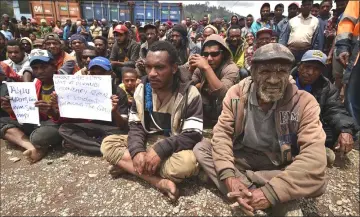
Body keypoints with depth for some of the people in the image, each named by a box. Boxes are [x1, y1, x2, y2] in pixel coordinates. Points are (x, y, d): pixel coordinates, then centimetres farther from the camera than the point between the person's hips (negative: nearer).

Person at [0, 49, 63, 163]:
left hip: (59, 125, -8)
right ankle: (32, 147, -19)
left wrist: (53, 113, -36)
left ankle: (40, 147, -2)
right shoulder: (36, 85, 10)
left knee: (40, 136, -38)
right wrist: (12, 111, -9)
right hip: (39, 123, 8)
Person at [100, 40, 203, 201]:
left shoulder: (189, 93, -15)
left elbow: (192, 135, -19)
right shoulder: (141, 89, 0)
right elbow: (135, 126, 0)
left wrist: (160, 150, -30)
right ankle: (159, 181, -26)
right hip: (146, 143, 5)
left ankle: (126, 165, -17)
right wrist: (137, 151, -20)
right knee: (108, 144, -15)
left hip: (173, 149, -4)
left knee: (186, 162, -37)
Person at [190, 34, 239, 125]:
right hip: (203, 116, 4)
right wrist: (191, 69, -16)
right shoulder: (200, 68, 1)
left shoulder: (231, 69, -15)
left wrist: (207, 68, -35)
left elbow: (224, 95, -32)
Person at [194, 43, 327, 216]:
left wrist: (269, 193, -35)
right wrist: (228, 176, -31)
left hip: (279, 167, -2)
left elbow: (314, 159, -26)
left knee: (317, 181, -29)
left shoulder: (304, 103, -18)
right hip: (241, 158, 3)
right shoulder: (236, 93, -12)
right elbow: (222, 133, -15)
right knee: (201, 149, -19)